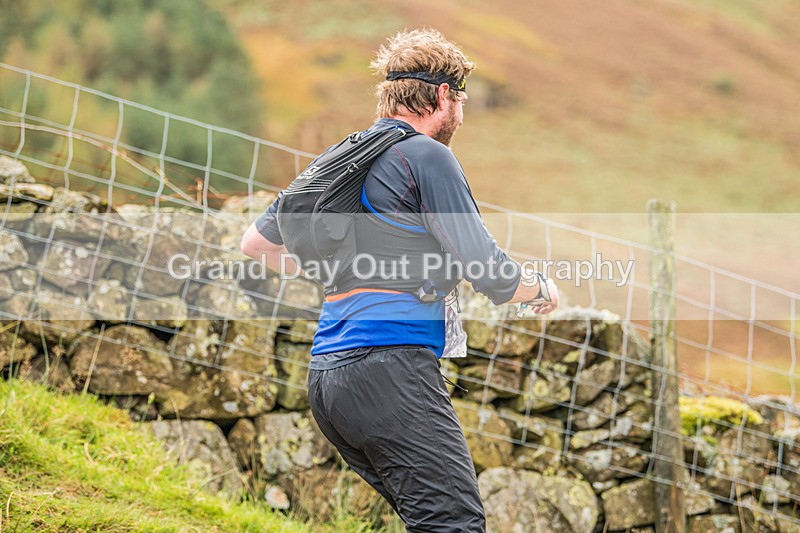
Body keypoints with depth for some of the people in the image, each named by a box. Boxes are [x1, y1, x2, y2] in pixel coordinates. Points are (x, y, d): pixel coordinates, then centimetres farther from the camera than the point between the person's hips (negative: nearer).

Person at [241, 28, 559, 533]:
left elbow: (256, 242, 29)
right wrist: (542, 288, 13)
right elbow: (488, 273, -8)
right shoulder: (427, 156, -4)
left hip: (327, 374, 9)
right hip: (389, 366, -9)